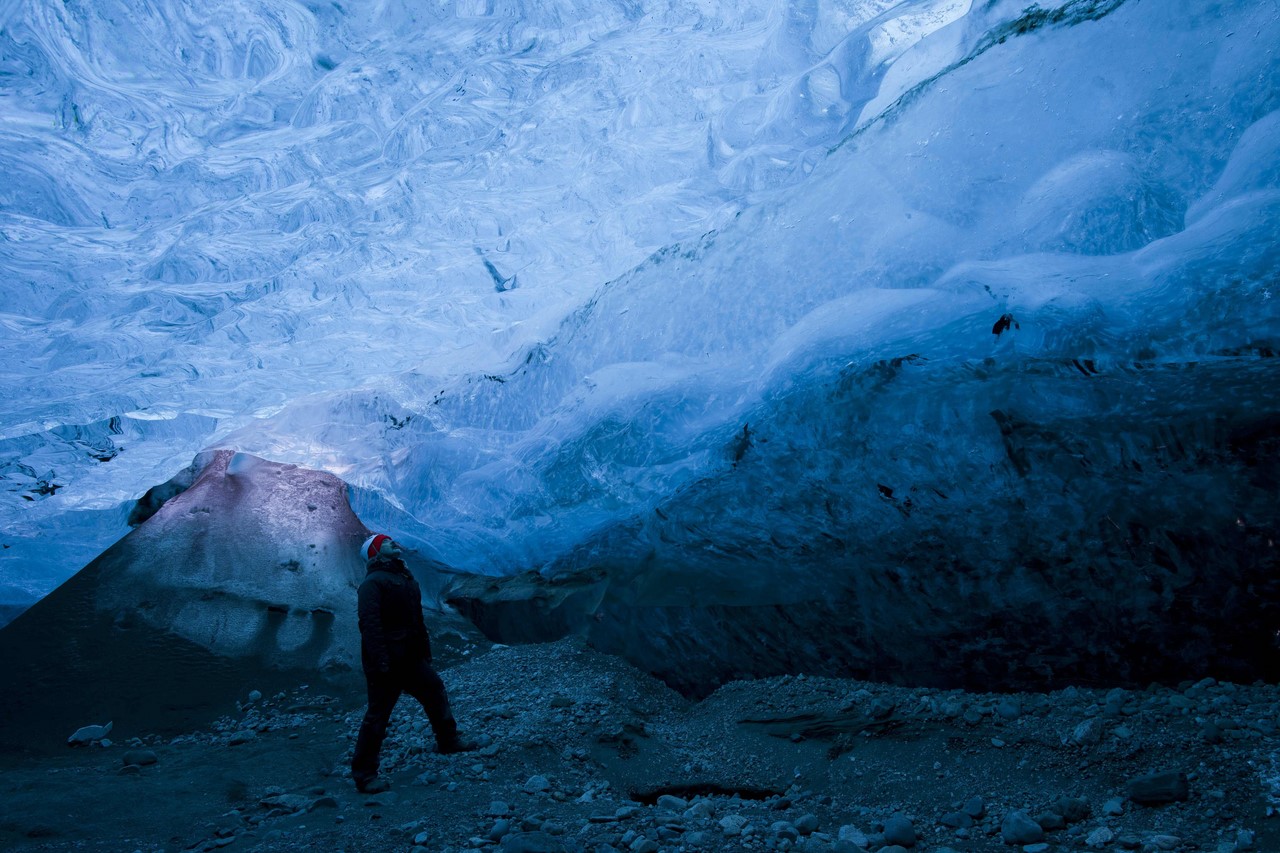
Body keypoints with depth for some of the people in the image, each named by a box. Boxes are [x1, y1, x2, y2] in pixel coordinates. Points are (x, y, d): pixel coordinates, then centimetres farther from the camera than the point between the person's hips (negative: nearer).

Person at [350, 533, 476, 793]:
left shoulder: (405, 579, 16)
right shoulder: (373, 583, -15)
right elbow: (370, 625, -24)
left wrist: (425, 650, 20)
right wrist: (380, 662, -29)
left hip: (410, 659, 9)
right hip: (386, 664, -9)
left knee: (434, 690, 18)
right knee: (378, 715, -4)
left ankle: (448, 740, 35)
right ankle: (364, 774, 5)